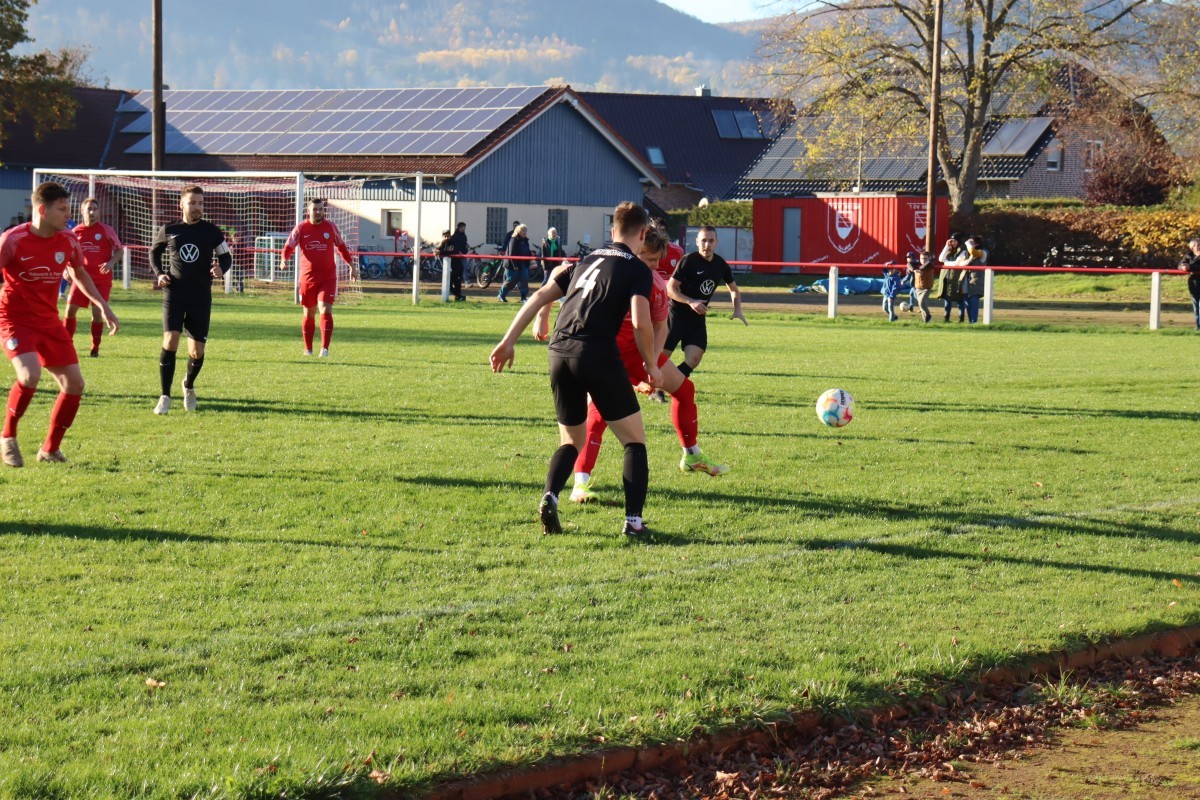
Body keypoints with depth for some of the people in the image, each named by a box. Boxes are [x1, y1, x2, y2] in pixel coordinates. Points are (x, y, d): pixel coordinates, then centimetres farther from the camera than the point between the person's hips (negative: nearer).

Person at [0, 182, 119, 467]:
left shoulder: (68, 241, -1)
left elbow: (80, 273, 18)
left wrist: (103, 306, 15)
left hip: (49, 322, 6)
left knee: (74, 384, 1)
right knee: (30, 375, -28)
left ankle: (50, 449, 17)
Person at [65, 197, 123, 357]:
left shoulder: (106, 230, -3)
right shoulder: (76, 232, 4)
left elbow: (119, 250, 2)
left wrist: (110, 263, -16)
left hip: (102, 279, -2)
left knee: (97, 312, -7)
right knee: (70, 309, -4)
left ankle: (95, 348, 7)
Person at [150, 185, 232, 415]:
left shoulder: (211, 231, 2)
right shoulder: (168, 230, 2)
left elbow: (226, 256, 11)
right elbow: (154, 251, 19)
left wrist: (221, 269, -12)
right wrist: (159, 273, 2)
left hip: (201, 297, 1)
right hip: (174, 294, -1)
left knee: (197, 351, 2)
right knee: (170, 341, -18)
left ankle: (189, 386, 34)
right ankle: (165, 397, -9)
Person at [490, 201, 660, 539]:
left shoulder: (587, 261, 23)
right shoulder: (637, 269, 5)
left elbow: (541, 296, 18)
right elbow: (641, 322, -10)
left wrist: (508, 341, 19)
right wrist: (651, 365, 5)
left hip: (559, 353, 5)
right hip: (597, 355, -5)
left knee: (571, 442, 21)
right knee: (634, 440, 8)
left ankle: (550, 496, -6)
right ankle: (633, 521, -4)